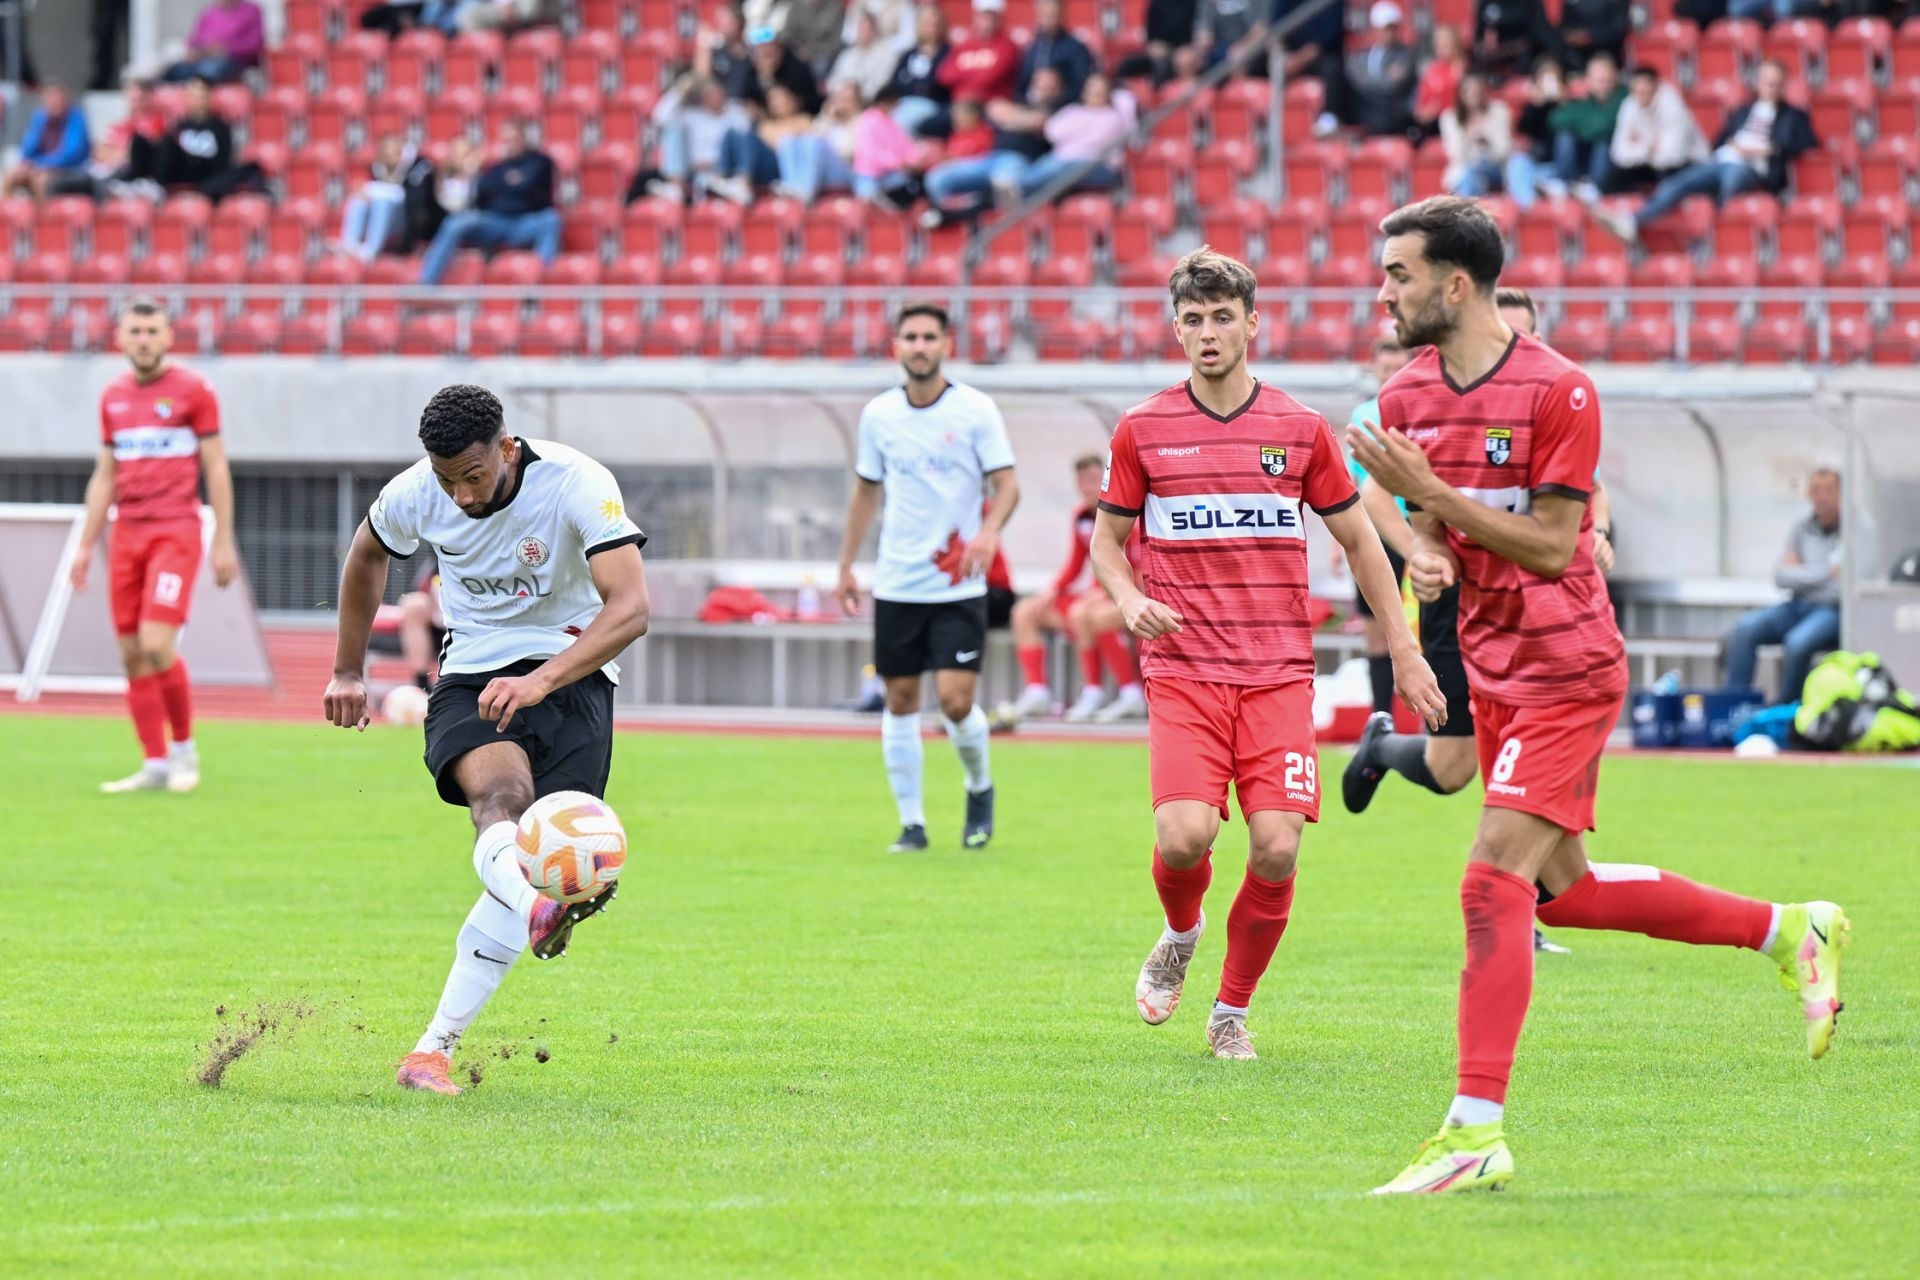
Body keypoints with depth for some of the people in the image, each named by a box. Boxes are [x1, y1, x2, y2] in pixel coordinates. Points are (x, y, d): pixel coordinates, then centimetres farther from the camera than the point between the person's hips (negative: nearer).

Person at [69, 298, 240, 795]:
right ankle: (155, 765, 6)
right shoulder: (113, 398, 13)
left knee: (157, 645, -16)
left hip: (175, 532, -5)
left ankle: (184, 749, 2)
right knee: (133, 654, 1)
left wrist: (224, 542, -6)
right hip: (126, 536, 5)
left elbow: (217, 469, -1)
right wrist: (85, 545, 15)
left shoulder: (192, 391, -2)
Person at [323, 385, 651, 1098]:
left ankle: (435, 1048, -9)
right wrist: (348, 671, 22)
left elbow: (630, 608, -29)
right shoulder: (415, 494, -6)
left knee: (535, 856, -15)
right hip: (470, 678, 1)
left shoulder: (577, 484, -20)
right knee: (501, 791, -33)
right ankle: (539, 912, -66)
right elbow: (366, 557, 18)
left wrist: (542, 680, -42)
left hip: (571, 674, -1)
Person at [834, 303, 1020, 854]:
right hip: (896, 583, 3)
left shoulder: (976, 410, -5)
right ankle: (911, 822, 13)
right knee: (900, 701, 4)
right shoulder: (879, 414, 5)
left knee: (956, 701, -11)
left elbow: (1007, 483, -5)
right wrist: (846, 566, 15)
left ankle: (980, 789, 18)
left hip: (958, 586, -3)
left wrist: (988, 533, -24)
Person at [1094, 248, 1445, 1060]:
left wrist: (1403, 650, 11)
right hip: (1183, 671, -1)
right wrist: (1129, 600, -8)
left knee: (1276, 847, -11)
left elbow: (1358, 540, 14)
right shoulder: (1143, 431, 4)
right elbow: (1107, 540, 14)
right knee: (1185, 836, -19)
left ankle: (1233, 1010, 10)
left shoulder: (1300, 430, 5)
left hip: (1278, 674, 1)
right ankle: (1180, 939, 16)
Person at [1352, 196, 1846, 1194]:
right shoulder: (1408, 397, 5)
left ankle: (1476, 1136, -16)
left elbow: (1550, 545, -19)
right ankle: (1790, 930, 32)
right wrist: (1424, 556, -9)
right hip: (1492, 671, 8)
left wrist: (1429, 489, -25)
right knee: (1561, 889, 15)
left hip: (1566, 671, -8)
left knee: (1494, 884, -16)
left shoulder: (1557, 391, -17)